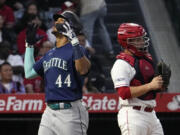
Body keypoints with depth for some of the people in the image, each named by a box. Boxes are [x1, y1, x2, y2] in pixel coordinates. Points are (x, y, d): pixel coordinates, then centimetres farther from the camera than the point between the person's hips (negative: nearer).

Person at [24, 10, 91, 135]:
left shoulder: (74, 50, -5)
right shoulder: (49, 54, 20)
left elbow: (83, 70, -25)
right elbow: (29, 73, 22)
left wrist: (74, 39, -30)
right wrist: (30, 45, 25)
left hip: (70, 112, -8)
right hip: (49, 112, 8)